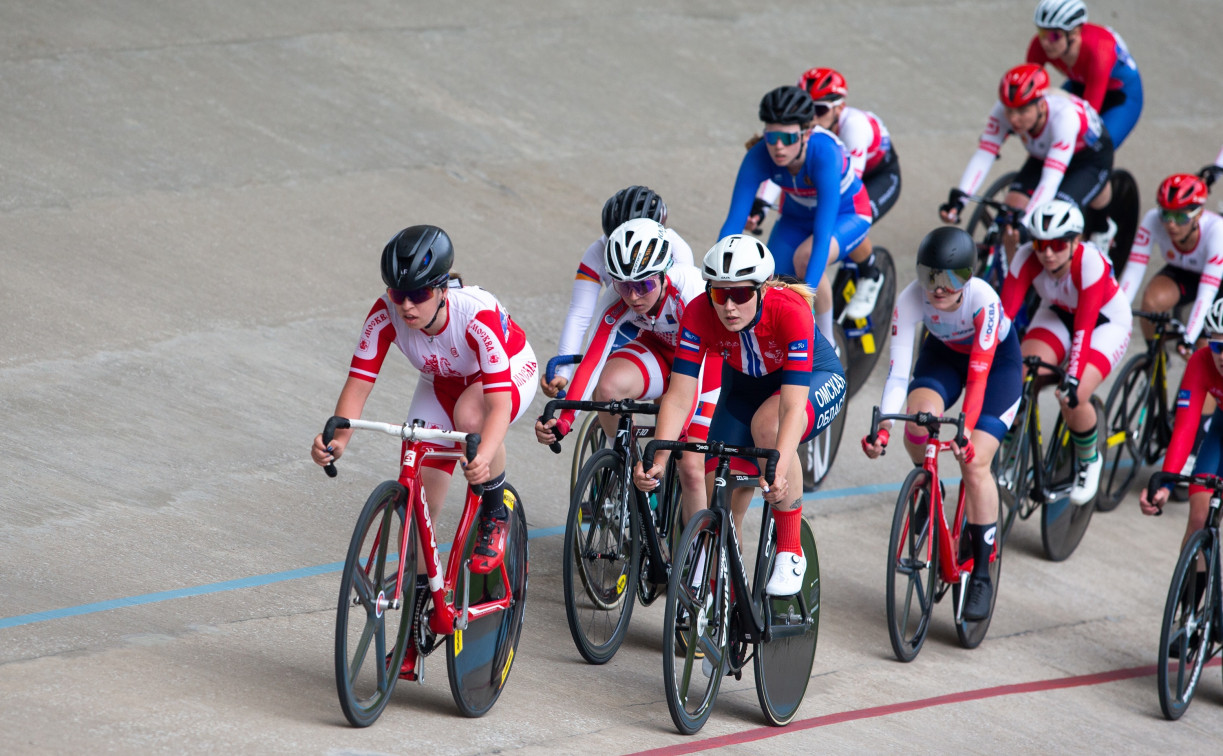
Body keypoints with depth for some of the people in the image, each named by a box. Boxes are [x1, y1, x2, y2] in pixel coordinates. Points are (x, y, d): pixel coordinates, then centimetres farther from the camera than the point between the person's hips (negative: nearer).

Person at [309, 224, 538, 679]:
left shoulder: (477, 314, -39)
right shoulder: (387, 314, -27)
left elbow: (499, 401, -45)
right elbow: (359, 381, -26)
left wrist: (485, 456, -63)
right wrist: (337, 437, -44)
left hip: (508, 373, -5)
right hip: (443, 382, 5)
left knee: (469, 415, -40)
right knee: (419, 500, -5)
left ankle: (495, 514, -12)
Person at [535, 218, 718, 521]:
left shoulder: (688, 291, -36)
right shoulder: (620, 308, -25)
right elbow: (591, 362, -32)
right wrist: (563, 420, -44)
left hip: (708, 361, -3)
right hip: (661, 350, 3)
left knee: (690, 468, -12)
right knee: (608, 385, -30)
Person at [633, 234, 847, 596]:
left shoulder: (791, 310, -37)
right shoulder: (700, 314, -28)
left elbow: (792, 406, -44)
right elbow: (678, 398, -28)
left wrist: (778, 471, -58)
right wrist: (658, 461, -43)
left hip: (815, 380, -4)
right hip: (746, 387, 4)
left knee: (768, 423, -37)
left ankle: (791, 553, -23)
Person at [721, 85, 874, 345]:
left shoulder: (825, 153, -40)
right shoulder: (758, 157, -29)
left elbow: (823, 233, -44)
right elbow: (733, 223, -28)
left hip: (845, 213, -4)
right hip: (797, 215, 4)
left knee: (804, 258, -33)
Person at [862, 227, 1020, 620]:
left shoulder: (983, 300, -37)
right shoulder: (911, 300, -30)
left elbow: (978, 374, -40)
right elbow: (898, 373, -32)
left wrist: (966, 431, -51)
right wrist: (882, 428, -46)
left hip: (998, 360, -3)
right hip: (943, 353, 3)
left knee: (974, 462, -17)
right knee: (919, 415, -30)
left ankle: (982, 575, -6)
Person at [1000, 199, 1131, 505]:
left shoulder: (1090, 263, -35)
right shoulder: (1027, 258, -25)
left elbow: (1084, 328, -39)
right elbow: (1005, 312, -28)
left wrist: (1073, 379, -48)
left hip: (1107, 322, -4)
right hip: (1058, 315, 4)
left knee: (1072, 397, -25)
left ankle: (1089, 461, 4)